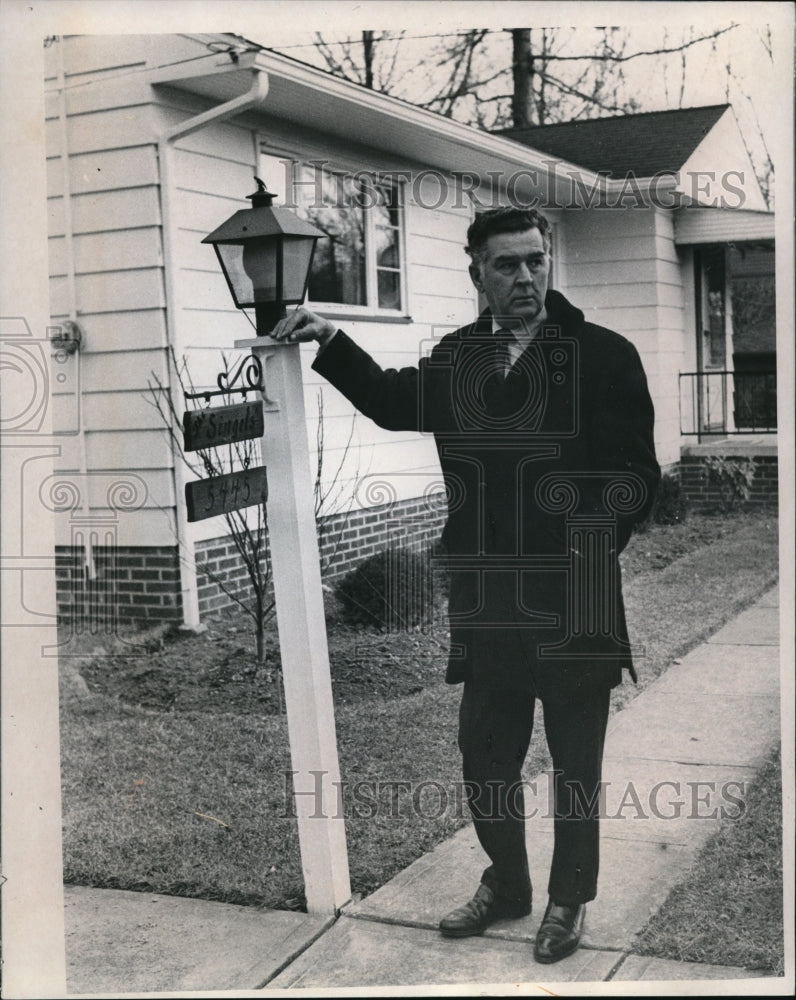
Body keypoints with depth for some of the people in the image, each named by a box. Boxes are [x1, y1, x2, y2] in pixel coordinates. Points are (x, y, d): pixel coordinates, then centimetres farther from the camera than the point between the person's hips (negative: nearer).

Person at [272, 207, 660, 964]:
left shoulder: (604, 355, -7)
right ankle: (505, 883, 40)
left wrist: (594, 545, -20)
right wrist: (330, 342, 8)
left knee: (575, 760, 12)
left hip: (576, 602, -4)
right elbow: (394, 402, 19)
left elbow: (637, 475, -8)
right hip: (486, 602, 4)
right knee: (485, 752, 17)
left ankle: (569, 897, 33)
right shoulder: (457, 357, 6)